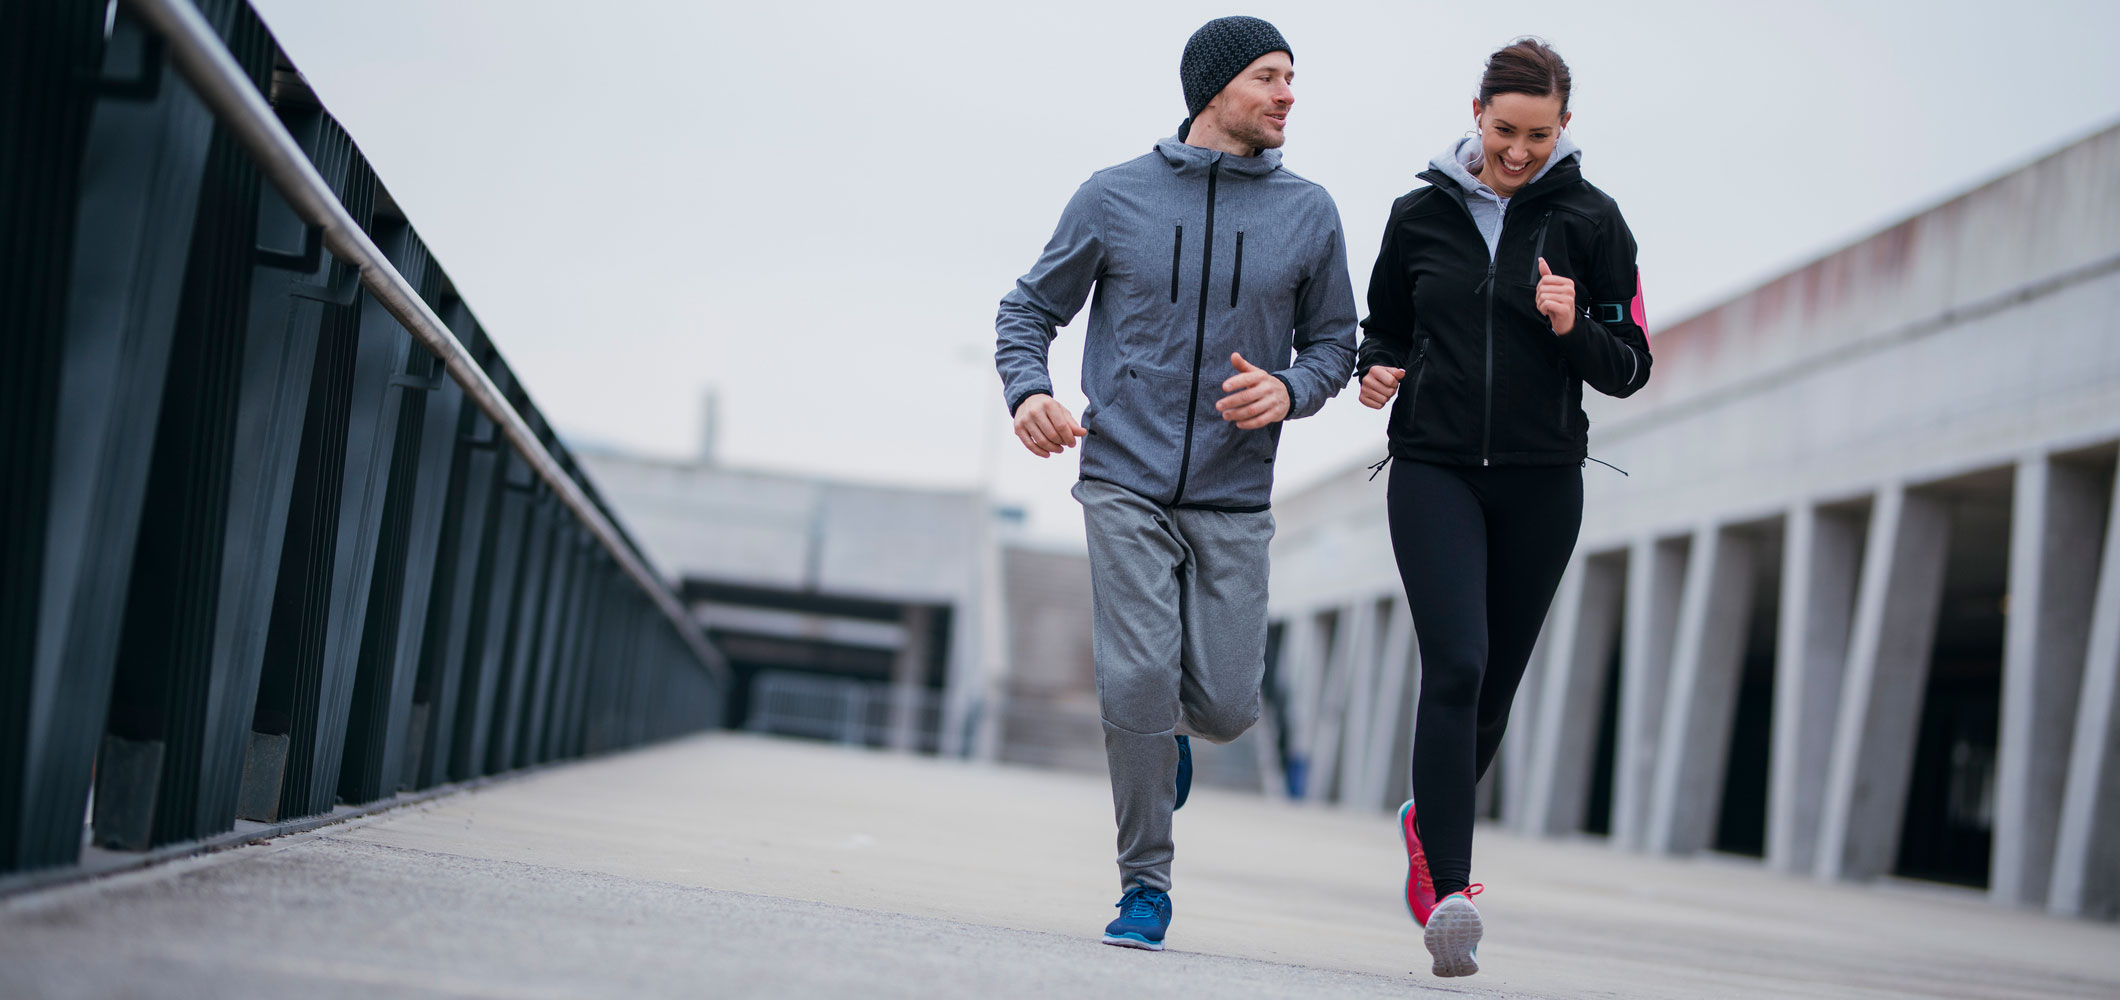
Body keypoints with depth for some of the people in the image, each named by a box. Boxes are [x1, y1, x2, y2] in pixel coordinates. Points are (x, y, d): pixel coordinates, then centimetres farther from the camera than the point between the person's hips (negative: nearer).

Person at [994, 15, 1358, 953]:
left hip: (1234, 498, 2)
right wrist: (1028, 392, -11)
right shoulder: (1114, 197, 0)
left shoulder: (1308, 214, 4)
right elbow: (1029, 309, 9)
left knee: (1225, 705, -3)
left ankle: (1171, 726, 36)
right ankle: (1145, 885, 4)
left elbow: (1334, 341, 13)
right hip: (1125, 482, -2)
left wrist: (1288, 391, -10)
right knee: (1137, 681, -14)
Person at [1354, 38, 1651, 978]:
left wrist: (1573, 329, -17)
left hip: (1541, 482, 1)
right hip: (1434, 470, -1)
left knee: (1495, 681, 10)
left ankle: (1431, 820, 39)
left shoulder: (1589, 222, 1)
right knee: (1456, 663, -18)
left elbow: (1630, 367, 3)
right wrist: (1376, 369, -4)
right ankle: (1448, 888, -22)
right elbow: (1383, 326, 18)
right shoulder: (1420, 215, 5)